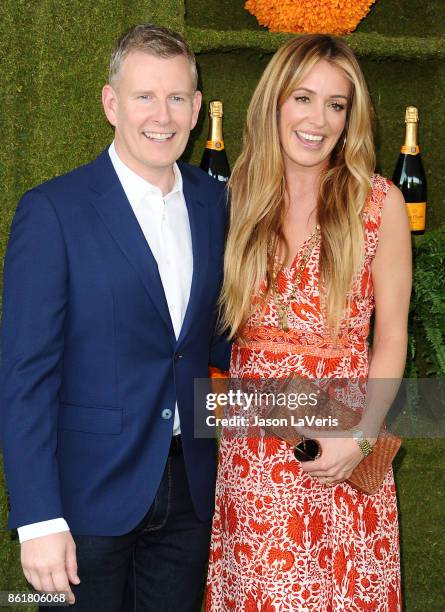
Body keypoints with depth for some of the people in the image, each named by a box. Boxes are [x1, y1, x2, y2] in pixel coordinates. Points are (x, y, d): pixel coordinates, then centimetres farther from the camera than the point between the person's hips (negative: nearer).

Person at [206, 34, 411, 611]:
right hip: (248, 448, 2)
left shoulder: (378, 202, -5)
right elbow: (221, 318, 10)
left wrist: (361, 435, -11)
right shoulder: (239, 197, 3)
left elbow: (391, 334, -2)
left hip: (343, 445, -2)